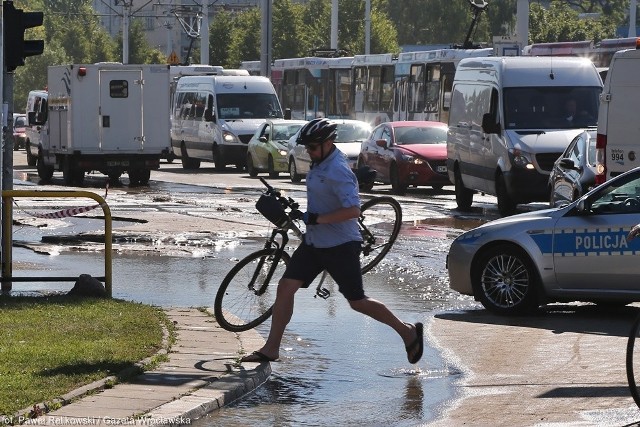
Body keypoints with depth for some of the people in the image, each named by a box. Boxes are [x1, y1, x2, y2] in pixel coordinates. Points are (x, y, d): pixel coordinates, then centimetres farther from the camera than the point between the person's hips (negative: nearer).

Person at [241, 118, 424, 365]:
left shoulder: (338, 172, -23)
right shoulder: (320, 163, 7)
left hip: (341, 246, -9)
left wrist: (318, 218, -29)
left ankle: (408, 332, 20)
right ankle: (271, 349, 2)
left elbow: (353, 210, -32)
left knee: (357, 302, 2)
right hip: (314, 242, 9)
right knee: (286, 287, -2)